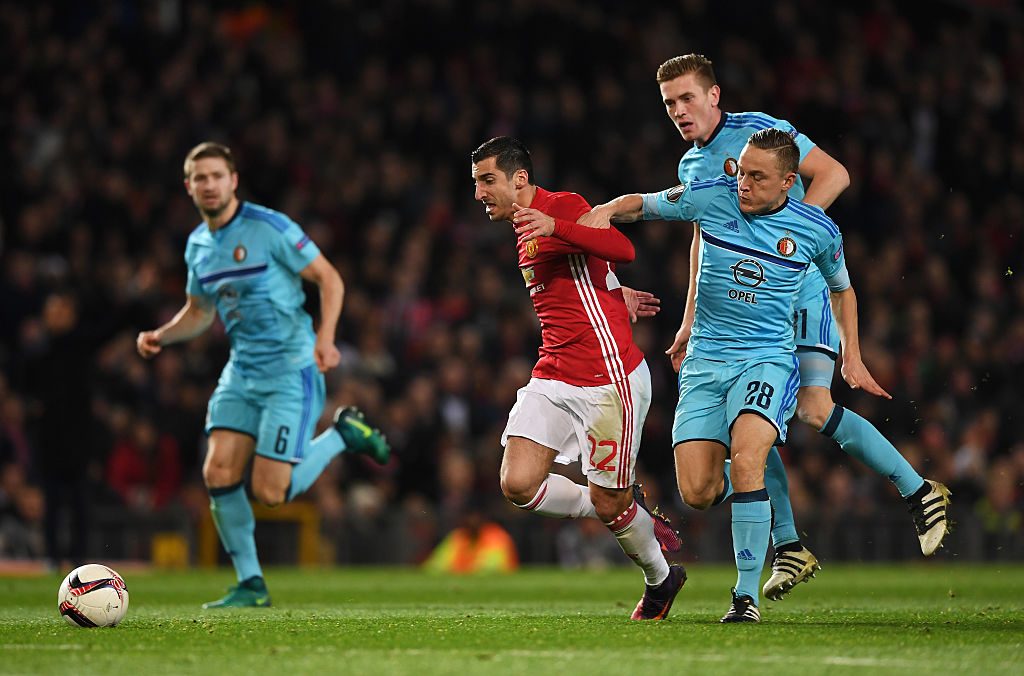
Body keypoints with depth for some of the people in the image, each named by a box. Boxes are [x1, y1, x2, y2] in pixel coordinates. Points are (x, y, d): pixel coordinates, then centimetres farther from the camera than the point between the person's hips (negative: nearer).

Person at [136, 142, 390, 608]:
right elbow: (199, 311, 22)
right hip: (241, 372, 7)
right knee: (218, 473, -8)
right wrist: (159, 337, 3)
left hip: (291, 370, -7)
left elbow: (329, 278, -9)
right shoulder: (197, 245, 9)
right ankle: (250, 585, 6)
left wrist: (325, 336, -24)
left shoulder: (269, 228, -13)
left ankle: (343, 434, 14)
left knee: (270, 492, -12)